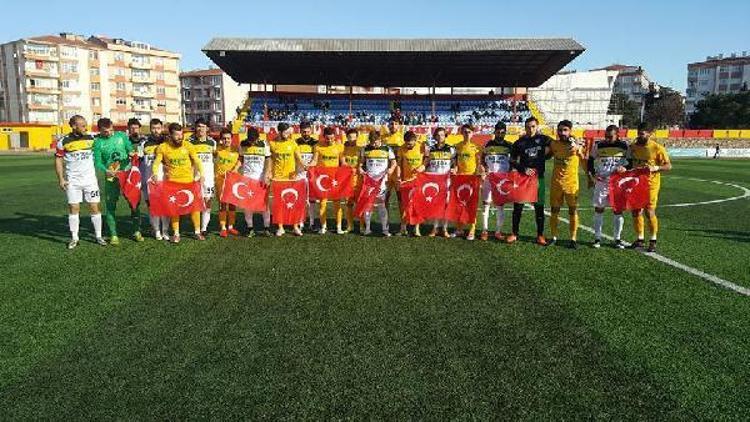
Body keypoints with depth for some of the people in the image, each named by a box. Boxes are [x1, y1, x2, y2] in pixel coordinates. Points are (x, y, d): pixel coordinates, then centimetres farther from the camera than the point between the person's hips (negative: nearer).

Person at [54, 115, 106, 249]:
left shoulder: (91, 139, 2)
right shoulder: (64, 142, -2)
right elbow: (58, 161, 3)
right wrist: (61, 179, -3)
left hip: (90, 179, 1)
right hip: (72, 181, -1)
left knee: (94, 207, 1)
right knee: (73, 208, 1)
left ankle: (98, 236, 10)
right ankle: (74, 238, 11)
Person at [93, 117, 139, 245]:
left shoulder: (121, 135, 5)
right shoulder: (98, 142, -1)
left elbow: (130, 148, 11)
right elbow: (97, 162, -5)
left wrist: (131, 153, -13)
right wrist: (106, 170, -24)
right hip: (111, 177, -1)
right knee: (110, 205, 0)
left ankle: (136, 231, 17)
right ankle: (113, 235, 9)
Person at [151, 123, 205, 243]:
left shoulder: (188, 146, 0)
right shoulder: (163, 147, 0)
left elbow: (197, 161, -2)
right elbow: (156, 162, -2)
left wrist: (201, 174, -16)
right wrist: (155, 173, -21)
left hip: (189, 181, 1)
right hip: (172, 182, 0)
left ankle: (197, 231, 14)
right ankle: (176, 233, 12)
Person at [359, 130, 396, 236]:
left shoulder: (387, 149, 3)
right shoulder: (366, 149, 9)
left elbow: (394, 162, 7)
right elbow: (361, 161, 17)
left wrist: (391, 168, -13)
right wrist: (360, 168, -3)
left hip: (381, 179, -2)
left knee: (381, 204, -6)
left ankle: (385, 229, 0)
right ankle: (367, 228, 10)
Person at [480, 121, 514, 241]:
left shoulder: (509, 146, 5)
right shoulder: (488, 145, 4)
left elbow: (513, 163, 12)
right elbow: (482, 161, 10)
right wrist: (483, 171, -7)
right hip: (488, 178, 0)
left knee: (500, 205, 3)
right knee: (485, 203, 0)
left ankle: (498, 231, 9)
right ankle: (485, 230, 8)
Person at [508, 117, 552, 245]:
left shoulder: (544, 139, 1)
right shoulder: (519, 142, 0)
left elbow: (549, 154, 17)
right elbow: (512, 161, 4)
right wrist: (523, 169, -9)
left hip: (538, 177, 0)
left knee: (539, 207, 4)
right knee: (518, 206, 3)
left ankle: (540, 235, 15)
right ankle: (514, 233, 14)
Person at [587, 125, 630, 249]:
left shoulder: (624, 146, 0)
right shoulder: (598, 146, 0)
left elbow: (630, 163, 8)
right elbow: (590, 161, 10)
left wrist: (624, 168, -14)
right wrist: (592, 176, 1)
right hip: (601, 181, 0)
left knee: (618, 210, 4)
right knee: (599, 208, 2)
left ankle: (617, 239, 14)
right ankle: (597, 238, 10)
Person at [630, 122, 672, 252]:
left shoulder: (657, 148, -8)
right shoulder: (633, 147, 5)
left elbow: (668, 166, -5)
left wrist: (655, 168, -21)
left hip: (651, 184, -4)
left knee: (650, 212, -4)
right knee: (636, 211, 6)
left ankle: (653, 240, 10)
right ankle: (640, 239, 20)